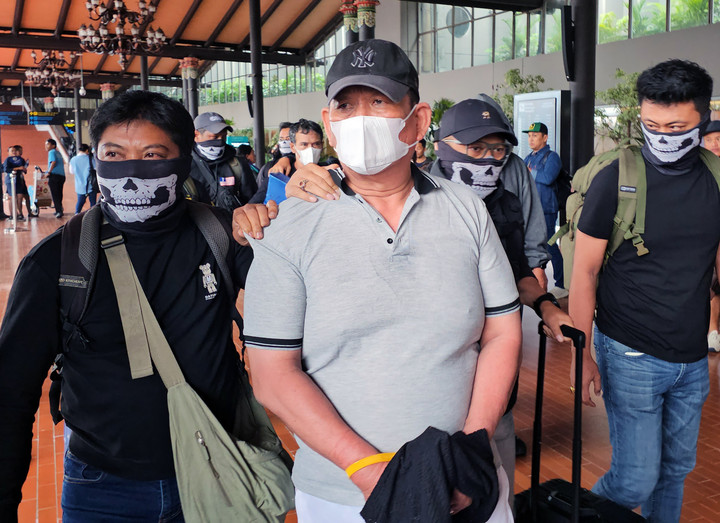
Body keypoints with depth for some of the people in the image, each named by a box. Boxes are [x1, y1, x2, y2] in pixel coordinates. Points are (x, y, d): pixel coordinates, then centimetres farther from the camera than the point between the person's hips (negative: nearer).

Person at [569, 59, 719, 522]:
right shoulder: (616, 180, -11)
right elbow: (585, 272, -8)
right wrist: (582, 354, -9)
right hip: (632, 357, -4)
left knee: (676, 469, 18)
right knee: (636, 479, 1)